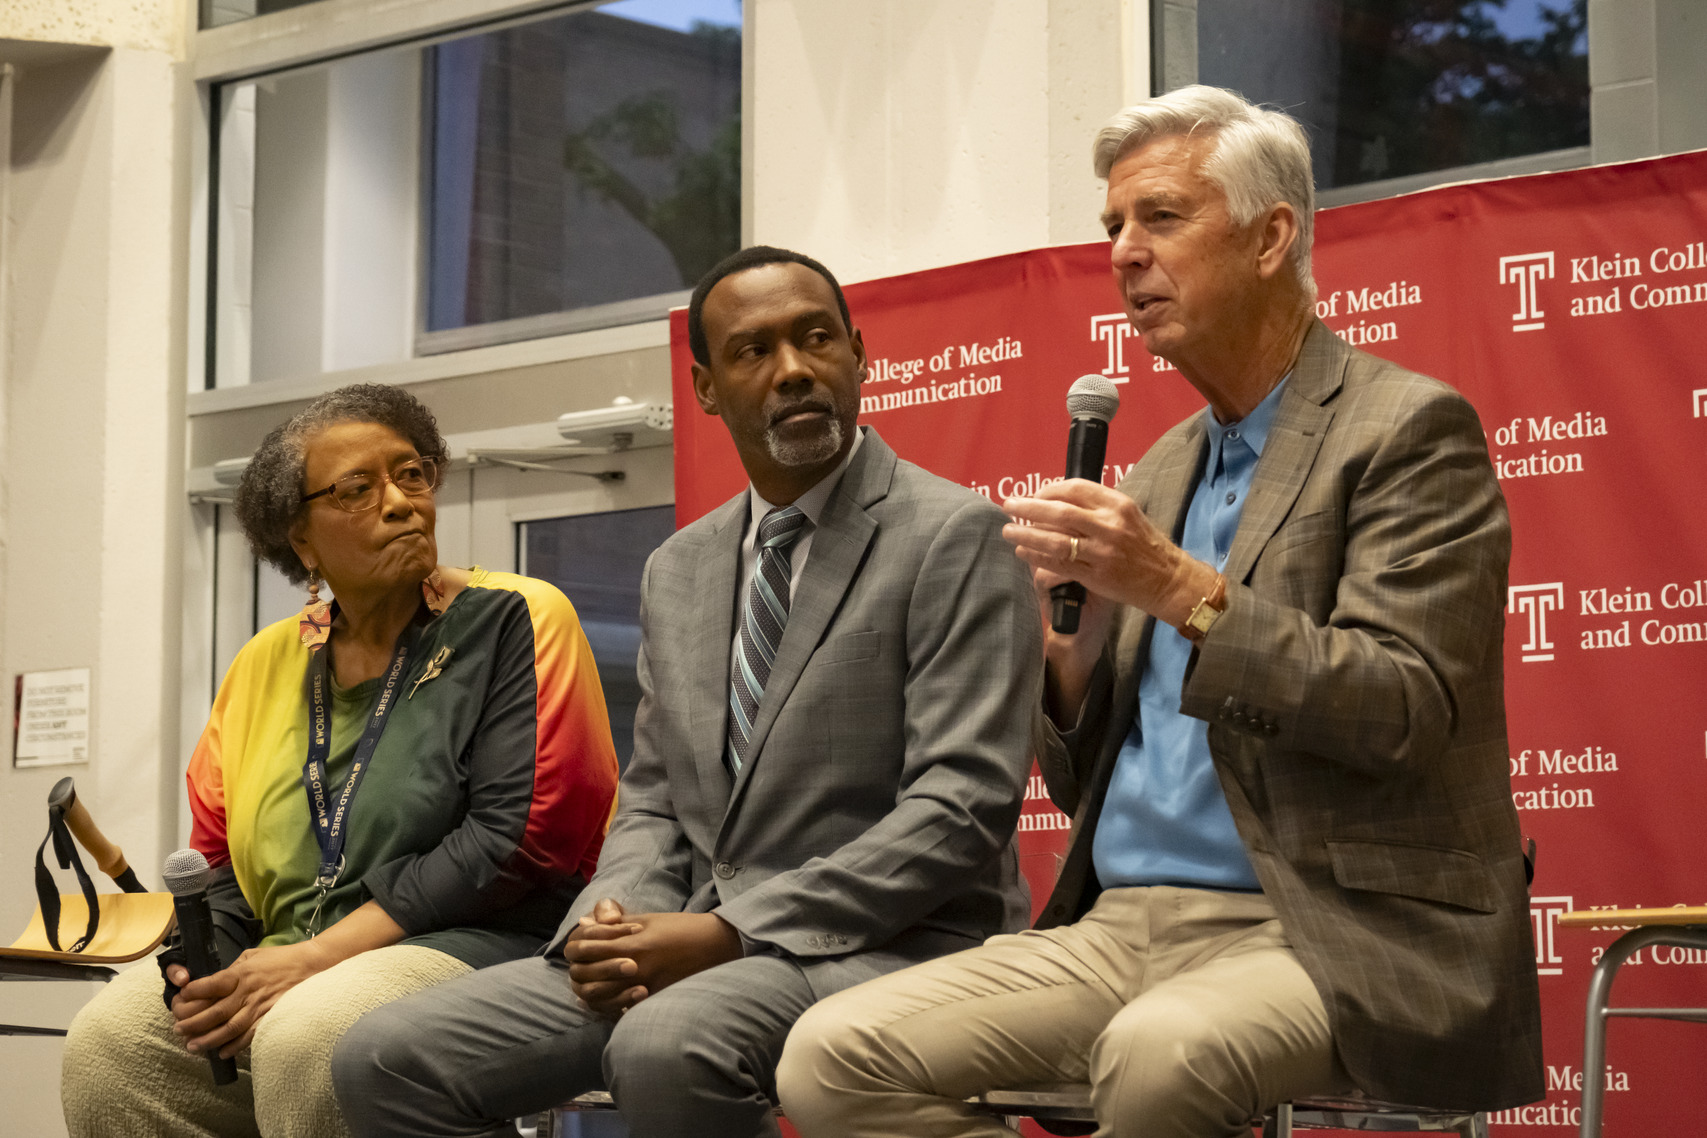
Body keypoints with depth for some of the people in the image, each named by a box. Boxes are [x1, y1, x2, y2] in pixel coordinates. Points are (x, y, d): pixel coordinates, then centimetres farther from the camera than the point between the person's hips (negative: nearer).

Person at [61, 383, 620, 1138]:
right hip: (285, 968, 5)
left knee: (303, 1038, -35)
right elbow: (217, 857, 21)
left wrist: (321, 954, -14)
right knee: (107, 1038, -20)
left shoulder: (516, 621, 0)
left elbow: (522, 835, -11)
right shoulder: (267, 663, 17)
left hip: (473, 947, -5)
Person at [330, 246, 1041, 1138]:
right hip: (693, 948, 7)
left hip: (882, 943, -6)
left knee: (668, 1047, -38)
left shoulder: (955, 537, -5)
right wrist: (612, 917, -5)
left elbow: (960, 807, -13)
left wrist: (731, 931, -18)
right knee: (386, 1061, -9)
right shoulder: (677, 570, 17)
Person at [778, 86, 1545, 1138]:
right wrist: (1061, 664, -1)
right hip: (1125, 927, 7)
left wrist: (1185, 593, -20)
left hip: (1338, 940, -6)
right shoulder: (1163, 472, 19)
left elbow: (1404, 714, -14)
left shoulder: (1408, 431, -3)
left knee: (1159, 1052, -38)